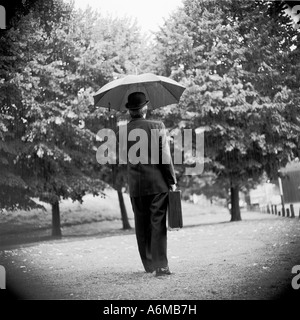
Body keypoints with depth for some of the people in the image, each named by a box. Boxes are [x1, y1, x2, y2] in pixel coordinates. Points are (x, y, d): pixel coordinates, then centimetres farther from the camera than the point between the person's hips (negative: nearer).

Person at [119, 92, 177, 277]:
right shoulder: (157, 127, -8)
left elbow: (126, 157, 9)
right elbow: (165, 156, -8)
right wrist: (172, 180, -2)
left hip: (136, 185, 3)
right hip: (158, 183, -2)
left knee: (142, 226, 13)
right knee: (158, 224, 0)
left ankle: (148, 264, 22)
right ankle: (161, 266, -3)